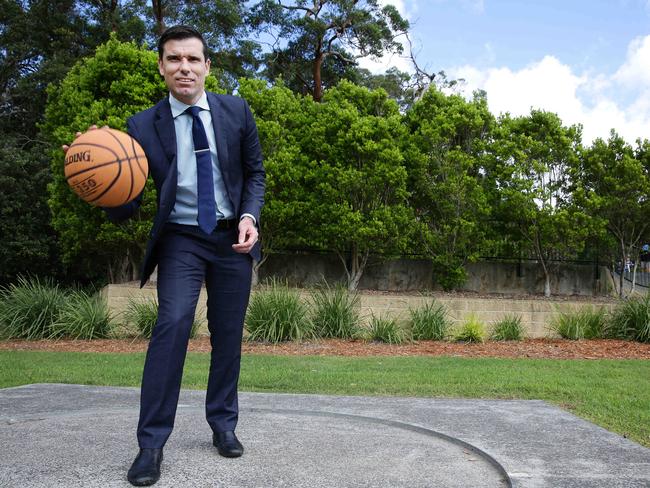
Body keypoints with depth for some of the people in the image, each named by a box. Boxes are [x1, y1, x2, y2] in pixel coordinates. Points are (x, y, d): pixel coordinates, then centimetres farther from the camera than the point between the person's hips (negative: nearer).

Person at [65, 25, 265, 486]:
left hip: (233, 237, 2)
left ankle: (223, 424, 26)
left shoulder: (236, 111, -3)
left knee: (228, 334, 8)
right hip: (181, 238, -2)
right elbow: (125, 207, -11)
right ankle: (152, 444, -10)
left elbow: (255, 172, 6)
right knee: (173, 323, -20)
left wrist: (249, 216, -11)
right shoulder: (144, 126, -9)